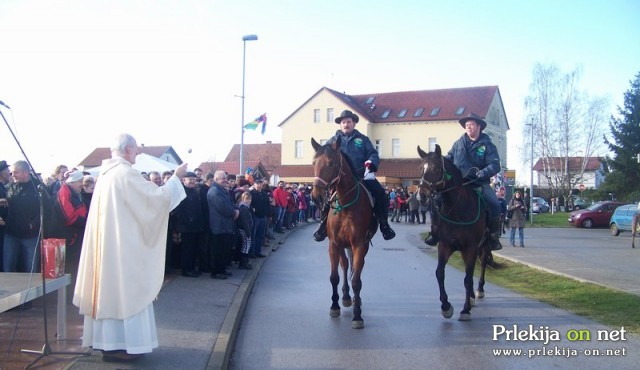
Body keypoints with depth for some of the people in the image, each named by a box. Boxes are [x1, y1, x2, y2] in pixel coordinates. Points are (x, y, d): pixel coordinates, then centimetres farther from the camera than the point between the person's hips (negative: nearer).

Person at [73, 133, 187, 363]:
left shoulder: (106, 173, 11)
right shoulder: (126, 173, -16)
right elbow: (157, 197, -18)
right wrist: (176, 177, -7)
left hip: (106, 243, 9)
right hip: (122, 243, -9)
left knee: (109, 288, 13)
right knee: (124, 289, -3)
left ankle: (107, 339, 20)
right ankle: (119, 344, 0)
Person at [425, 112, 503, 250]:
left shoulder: (487, 145, 0)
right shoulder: (459, 143, 12)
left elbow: (495, 165, -10)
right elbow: (449, 158, 18)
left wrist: (484, 172, -30)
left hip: (479, 182, -3)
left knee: (494, 204, -25)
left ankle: (494, 237, -8)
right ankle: (435, 232, 1)